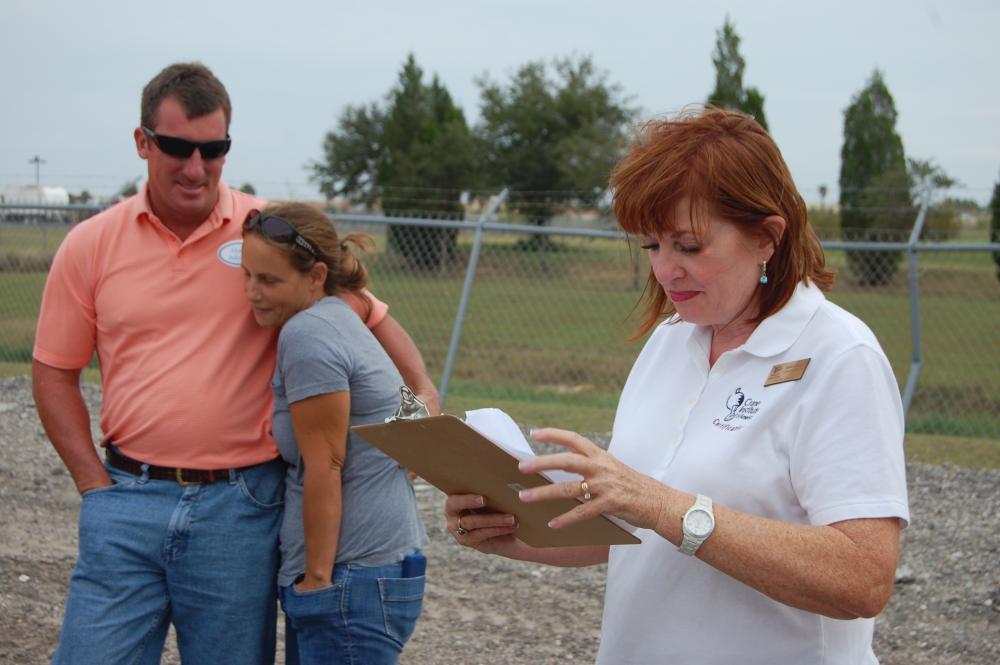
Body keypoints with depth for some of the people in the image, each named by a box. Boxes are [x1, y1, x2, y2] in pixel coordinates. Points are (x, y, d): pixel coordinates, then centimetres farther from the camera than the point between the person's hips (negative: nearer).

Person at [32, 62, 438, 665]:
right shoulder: (91, 245, 4)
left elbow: (369, 314, 6)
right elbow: (55, 371, 9)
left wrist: (423, 393, -10)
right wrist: (96, 484, 0)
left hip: (241, 507, -1)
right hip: (126, 504, 1)